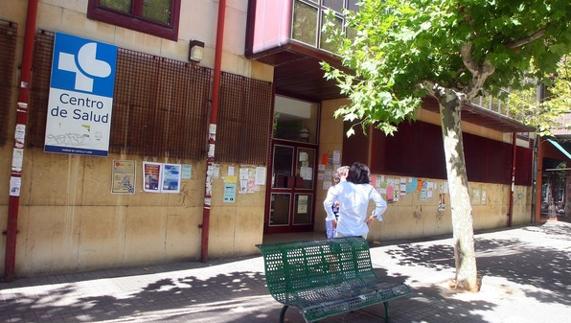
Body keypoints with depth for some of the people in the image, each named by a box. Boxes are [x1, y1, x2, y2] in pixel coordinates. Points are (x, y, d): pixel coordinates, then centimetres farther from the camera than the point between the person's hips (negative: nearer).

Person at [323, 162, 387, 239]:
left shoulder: (341, 186, -5)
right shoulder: (368, 189, -4)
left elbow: (327, 203, -8)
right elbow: (382, 205, -2)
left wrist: (332, 218, 4)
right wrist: (373, 216, 12)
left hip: (343, 230, 0)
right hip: (361, 232, 1)